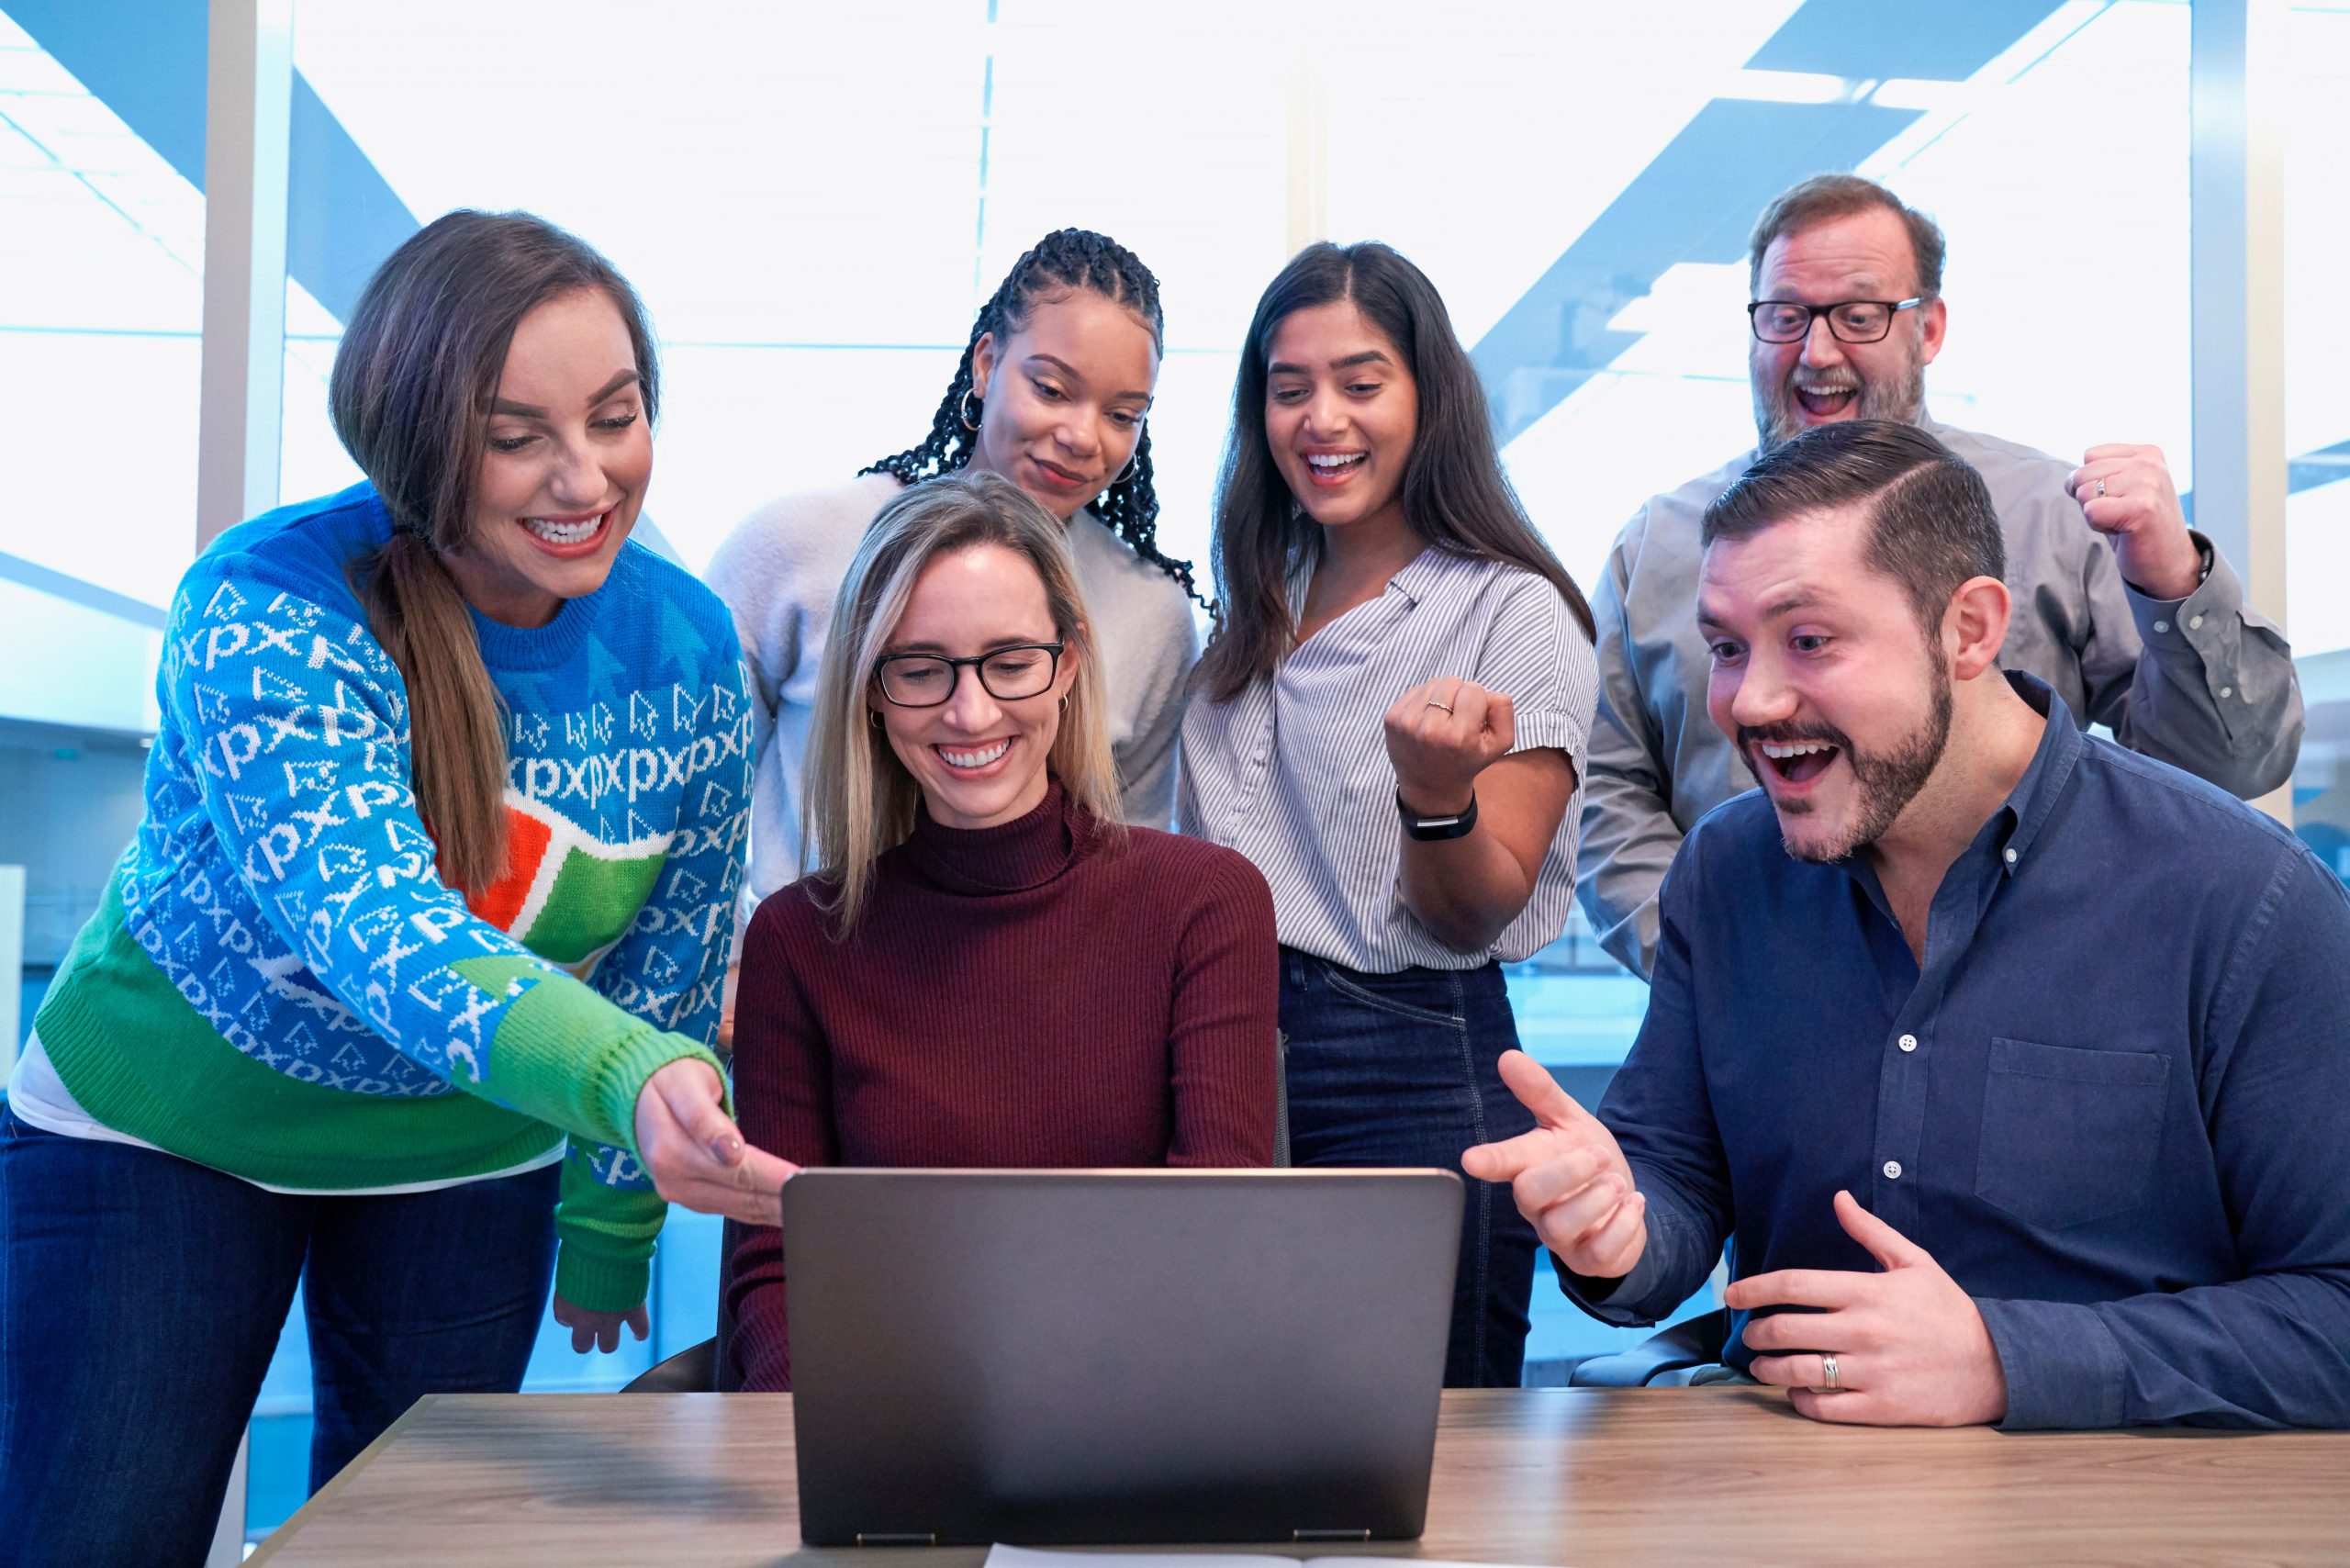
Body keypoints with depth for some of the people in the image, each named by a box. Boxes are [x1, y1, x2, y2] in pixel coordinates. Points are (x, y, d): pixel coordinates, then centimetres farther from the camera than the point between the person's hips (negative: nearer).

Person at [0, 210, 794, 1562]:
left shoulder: (692, 650, -12)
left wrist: (611, 1223, 6)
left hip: (466, 1160, 4)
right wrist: (627, 1082, -58)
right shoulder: (267, 614, -27)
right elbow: (373, 929, -41)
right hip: (161, 1130, -3)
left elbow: (675, 965, 1)